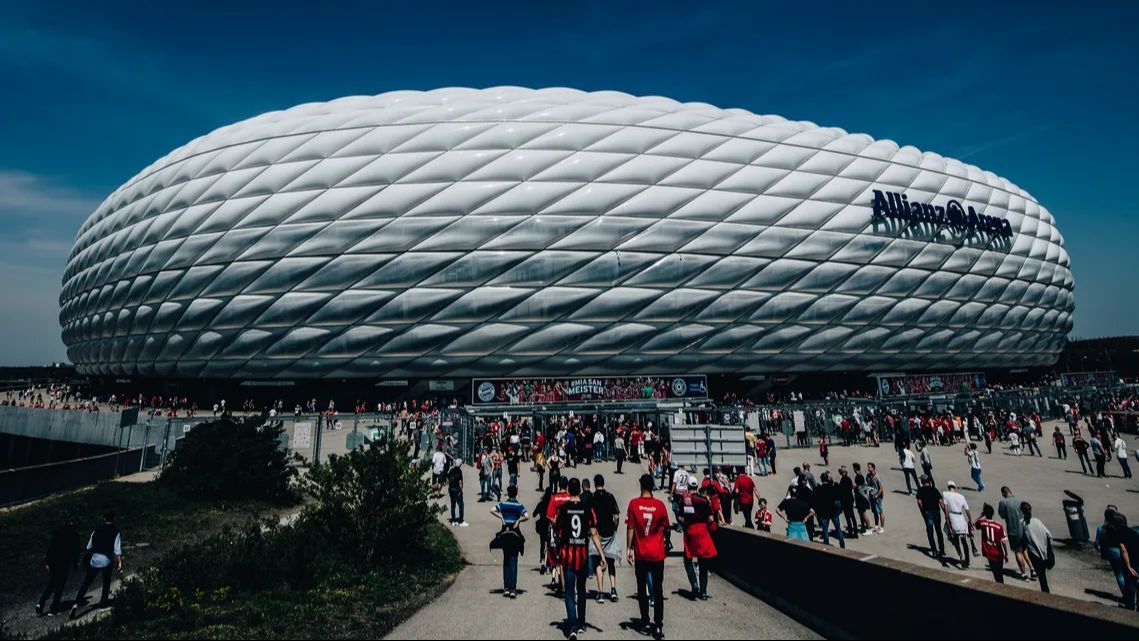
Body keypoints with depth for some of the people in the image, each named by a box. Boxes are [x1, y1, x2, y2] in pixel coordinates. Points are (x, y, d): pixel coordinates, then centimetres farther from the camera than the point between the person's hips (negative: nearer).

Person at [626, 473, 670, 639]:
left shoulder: (634, 504, -8)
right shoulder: (660, 505, -5)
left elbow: (630, 528, -8)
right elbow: (665, 528, 6)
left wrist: (629, 548, 1)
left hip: (640, 554, 0)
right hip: (657, 554, 1)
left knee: (641, 588, 13)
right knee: (658, 589, 6)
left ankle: (645, 622, 20)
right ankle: (658, 625, 2)